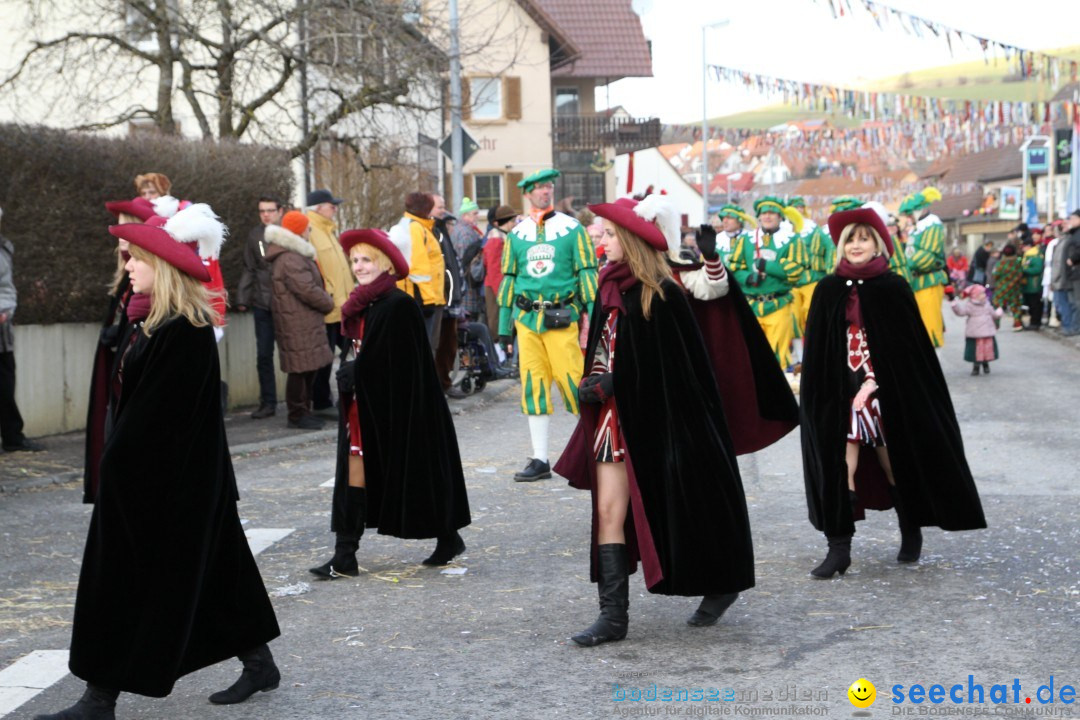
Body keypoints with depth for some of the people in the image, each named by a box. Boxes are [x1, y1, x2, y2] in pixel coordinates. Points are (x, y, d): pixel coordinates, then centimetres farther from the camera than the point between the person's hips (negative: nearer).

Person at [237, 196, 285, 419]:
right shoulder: (255, 235, 6)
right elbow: (249, 269, 9)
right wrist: (243, 298, 3)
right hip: (262, 304, 3)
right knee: (263, 354, 6)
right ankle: (267, 402, 15)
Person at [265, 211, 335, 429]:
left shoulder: (293, 256, 18)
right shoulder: (290, 260, -18)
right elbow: (308, 291, -22)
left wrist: (325, 300, 8)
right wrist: (329, 302, -6)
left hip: (304, 324, 11)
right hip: (299, 326, -11)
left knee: (308, 368, 15)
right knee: (301, 369, -5)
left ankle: (303, 411, 23)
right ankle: (298, 415, 1)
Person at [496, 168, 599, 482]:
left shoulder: (572, 229, 1)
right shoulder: (517, 234, 10)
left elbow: (587, 274, 0)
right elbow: (508, 278, 13)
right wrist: (504, 325, 10)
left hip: (562, 319, -3)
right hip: (527, 320, 3)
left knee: (572, 380, -8)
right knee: (533, 386, 3)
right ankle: (540, 460, 8)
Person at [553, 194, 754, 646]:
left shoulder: (662, 294, -13)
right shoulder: (610, 289, 7)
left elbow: (674, 366, -13)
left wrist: (612, 382, -15)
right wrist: (594, 383, 2)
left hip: (657, 420, -6)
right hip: (616, 417, 6)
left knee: (675, 511, 7)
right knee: (609, 512, -1)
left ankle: (720, 585, 29)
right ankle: (613, 615, 2)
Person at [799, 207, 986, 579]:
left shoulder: (894, 288, -2)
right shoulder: (828, 290, 5)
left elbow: (909, 346, -3)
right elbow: (817, 351, 6)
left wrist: (874, 384, -10)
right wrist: (819, 394, -1)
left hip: (888, 390, -2)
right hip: (839, 393, 2)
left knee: (894, 463, 6)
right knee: (841, 465, -6)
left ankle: (911, 533, 27)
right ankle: (839, 548, -5)